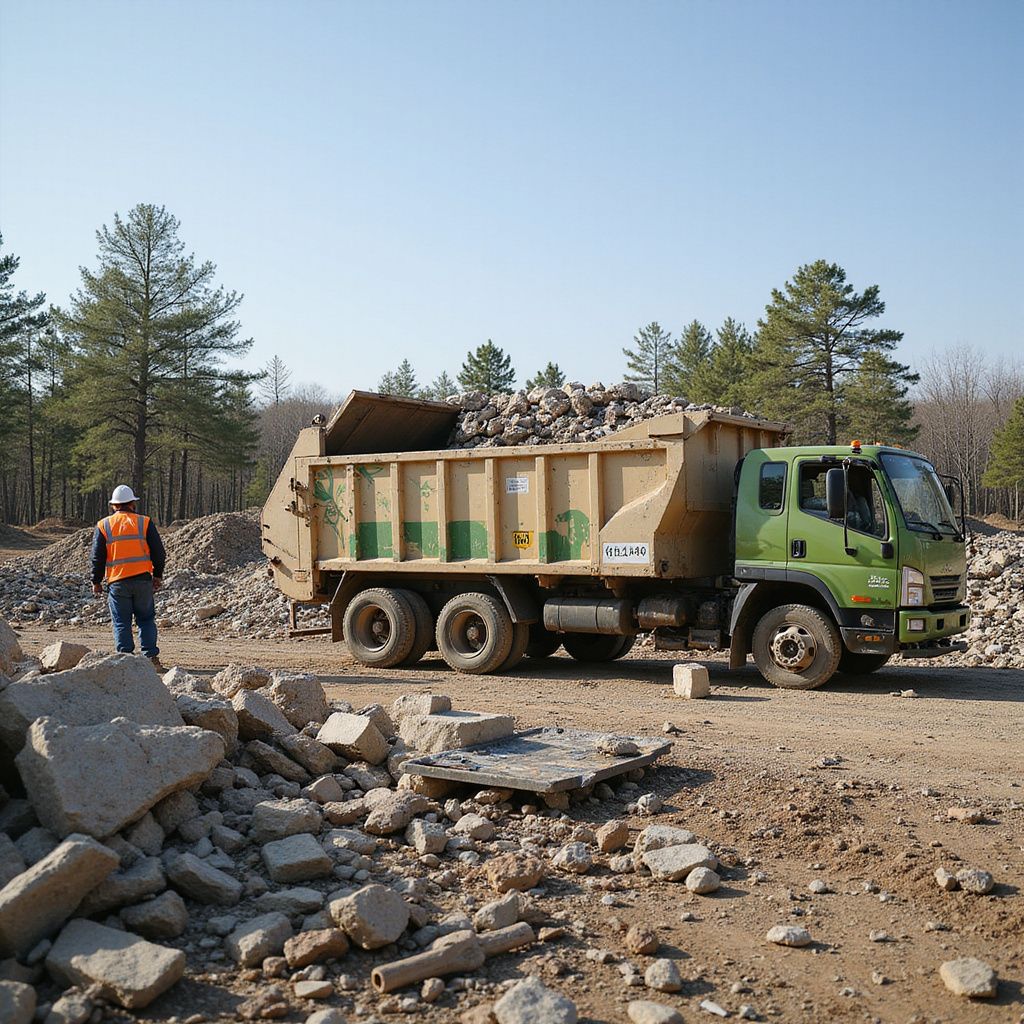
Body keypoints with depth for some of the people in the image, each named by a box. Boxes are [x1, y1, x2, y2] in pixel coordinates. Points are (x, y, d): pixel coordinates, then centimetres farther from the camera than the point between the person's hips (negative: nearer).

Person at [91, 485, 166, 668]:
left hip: (117, 582, 0)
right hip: (143, 580, 0)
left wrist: (96, 582, 12)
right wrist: (157, 576, 11)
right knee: (146, 620, 10)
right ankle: (151, 658, 5)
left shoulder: (103, 526, 3)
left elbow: (97, 557, 3)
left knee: (121, 623, 6)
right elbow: (158, 552, 1)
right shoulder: (144, 522, 2)